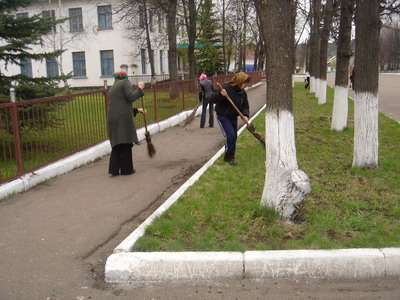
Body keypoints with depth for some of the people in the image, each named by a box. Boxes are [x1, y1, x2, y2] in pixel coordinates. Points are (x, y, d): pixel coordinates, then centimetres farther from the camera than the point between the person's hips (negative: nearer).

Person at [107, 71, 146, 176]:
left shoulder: (113, 87, 26)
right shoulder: (125, 82, 1)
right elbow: (131, 97, -15)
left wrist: (137, 110, 26)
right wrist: (140, 88, -2)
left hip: (112, 118, 7)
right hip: (123, 118, -7)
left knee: (116, 144, 11)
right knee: (126, 143, 1)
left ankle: (114, 169, 6)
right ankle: (126, 169, 5)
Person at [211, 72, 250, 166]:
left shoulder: (242, 93, 1)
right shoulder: (226, 88, -21)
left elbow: (245, 106, 3)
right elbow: (213, 99, -23)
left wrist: (245, 115, -17)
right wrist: (220, 94, -43)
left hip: (233, 117, 8)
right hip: (223, 116, -8)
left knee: (234, 137, 11)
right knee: (230, 135, -18)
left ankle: (228, 157, 29)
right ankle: (230, 156, 0)